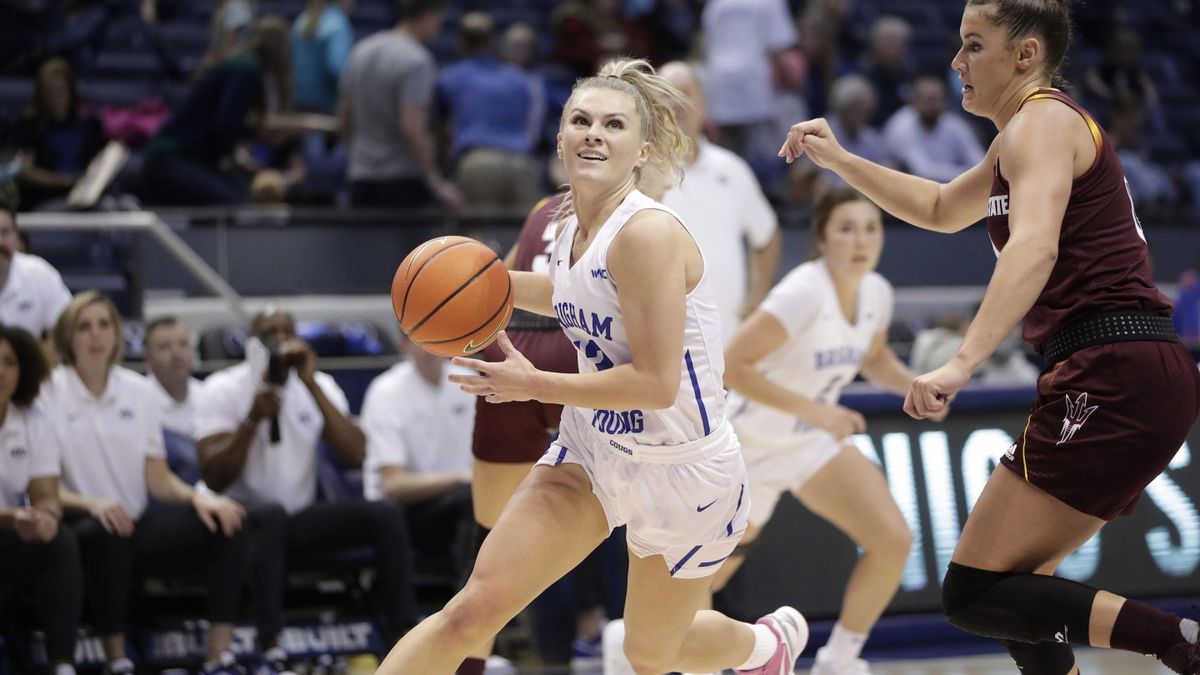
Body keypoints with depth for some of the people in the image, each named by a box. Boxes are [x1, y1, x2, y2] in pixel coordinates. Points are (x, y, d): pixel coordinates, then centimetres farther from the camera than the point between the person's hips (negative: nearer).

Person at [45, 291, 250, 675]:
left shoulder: (137, 391, 10)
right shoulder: (49, 395, -4)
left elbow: (158, 478, 9)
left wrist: (198, 498, -13)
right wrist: (92, 504, -29)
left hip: (138, 526, 5)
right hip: (79, 527, -5)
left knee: (226, 522, -19)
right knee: (106, 532, -40)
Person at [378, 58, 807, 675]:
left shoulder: (648, 232, -26)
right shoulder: (574, 224, -2)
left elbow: (656, 384, -28)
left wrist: (532, 385, -20)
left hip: (681, 472, -6)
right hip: (592, 450, 6)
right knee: (473, 610, -9)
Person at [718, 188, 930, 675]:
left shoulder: (876, 293, -7)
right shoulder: (804, 294, -29)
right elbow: (732, 366, -31)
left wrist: (913, 385, -7)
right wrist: (813, 409, -34)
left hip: (814, 442, 6)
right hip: (752, 447, -6)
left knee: (893, 541, -12)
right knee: (706, 579, 8)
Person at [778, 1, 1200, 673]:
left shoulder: (1043, 120, -7)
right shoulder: (1028, 135, 24)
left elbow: (1035, 246, -27)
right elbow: (943, 209, 41)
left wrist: (963, 363, -39)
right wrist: (841, 160, 29)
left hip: (1113, 380, -10)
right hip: (1143, 376, 10)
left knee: (974, 593, -11)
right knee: (1014, 581, 17)